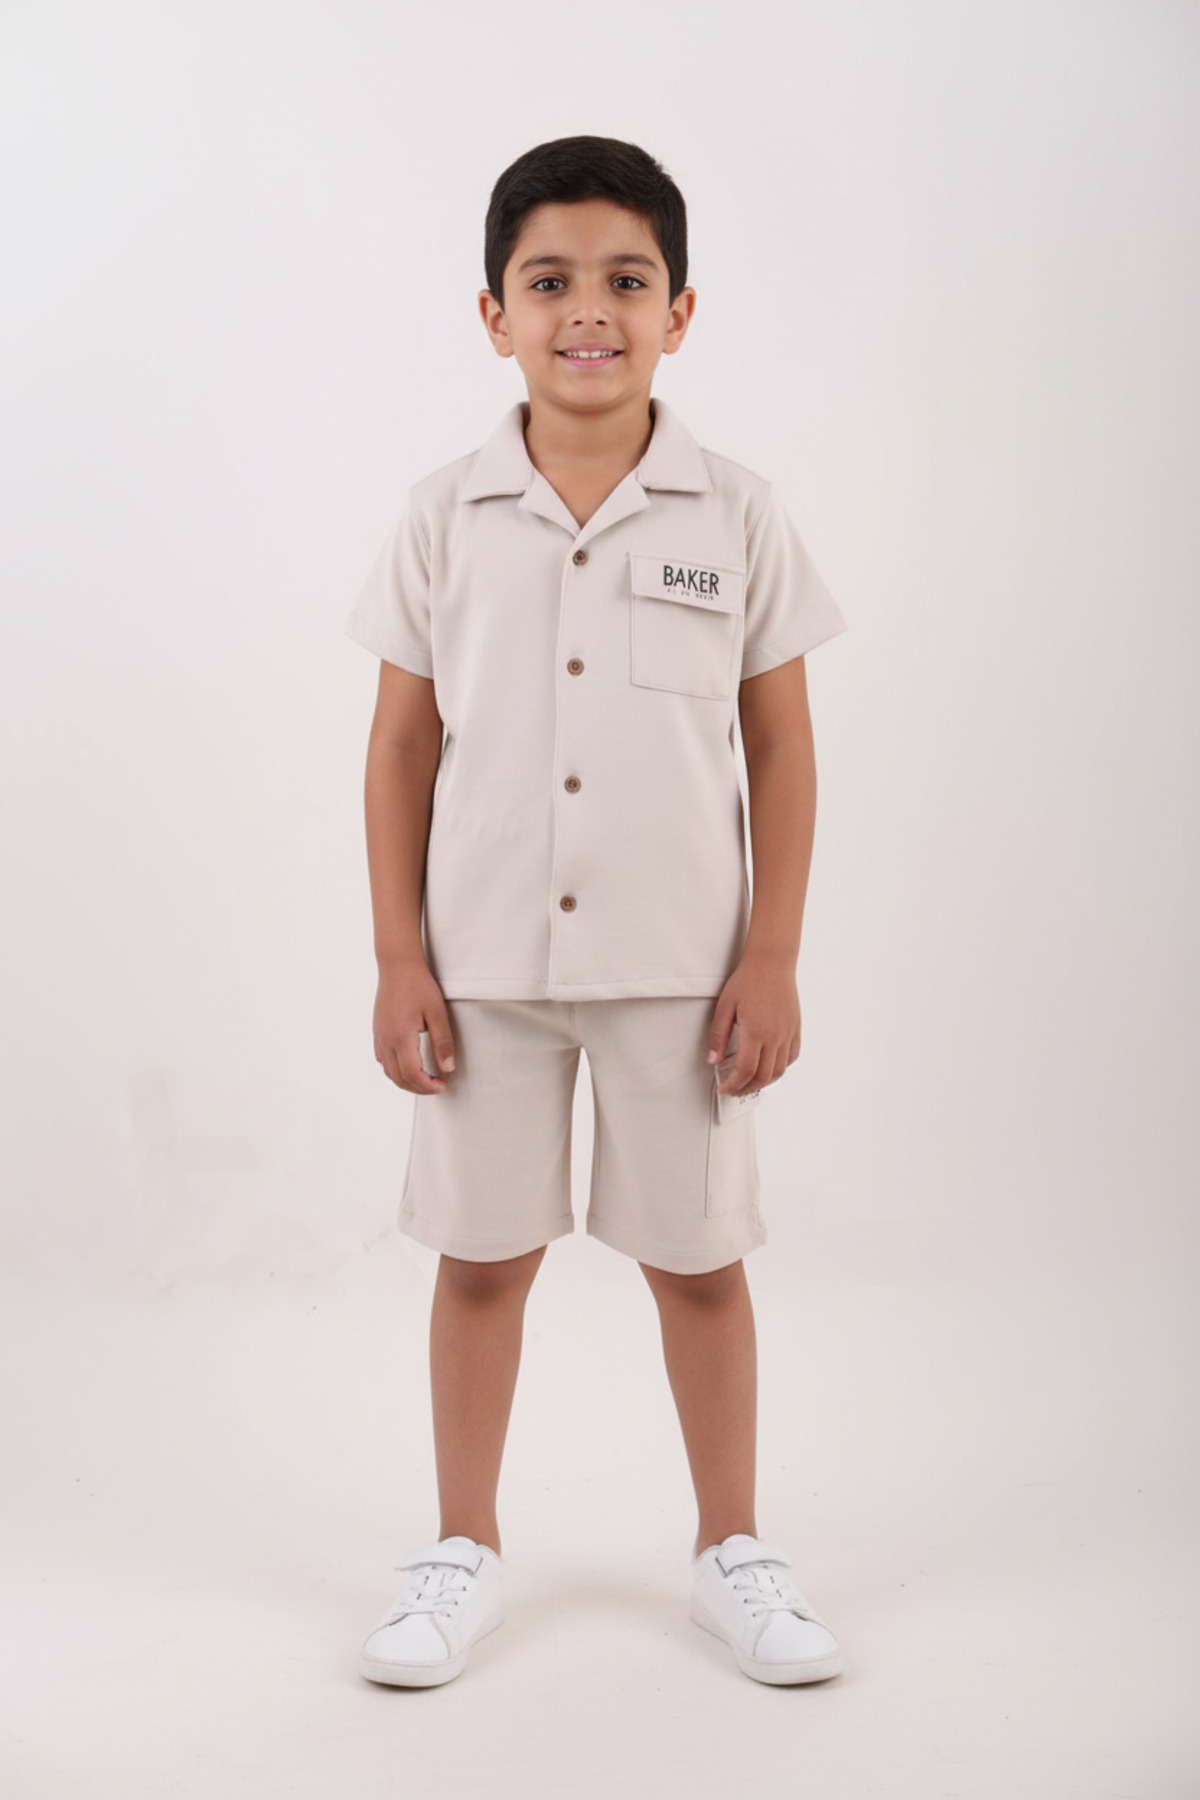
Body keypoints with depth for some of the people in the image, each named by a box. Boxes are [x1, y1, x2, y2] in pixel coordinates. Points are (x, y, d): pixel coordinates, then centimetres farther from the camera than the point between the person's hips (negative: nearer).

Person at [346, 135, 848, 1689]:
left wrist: (772, 958, -2)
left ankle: (731, 1548, 30)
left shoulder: (736, 516, -2)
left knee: (697, 1259, 11)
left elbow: (782, 747, 1)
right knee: (480, 1257, 11)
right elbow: (401, 745, 2)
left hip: (678, 964, 0)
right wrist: (398, 961, -1)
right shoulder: (445, 517, -1)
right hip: (484, 963, 1)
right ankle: (464, 1550, 30)